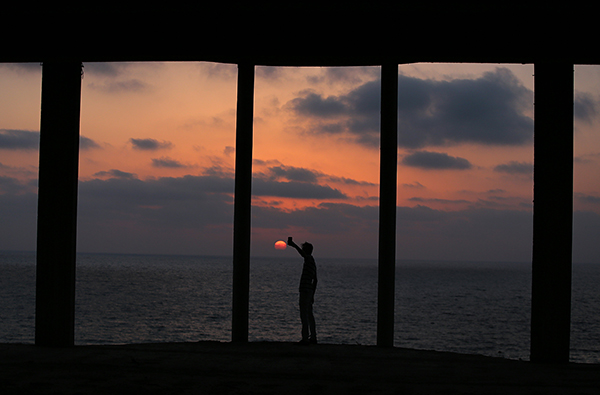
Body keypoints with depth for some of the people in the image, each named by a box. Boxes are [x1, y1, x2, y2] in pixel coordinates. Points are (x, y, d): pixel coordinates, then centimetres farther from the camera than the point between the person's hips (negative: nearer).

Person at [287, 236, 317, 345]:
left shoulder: (309, 259, -7)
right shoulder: (312, 262, 21)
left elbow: (302, 253, -32)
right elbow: (315, 280, 24)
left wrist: (294, 245, -35)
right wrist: (312, 295, 26)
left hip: (305, 290, -10)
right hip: (309, 291, 10)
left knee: (304, 315, -11)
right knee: (309, 315, 14)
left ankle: (305, 338, -14)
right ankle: (313, 338, 18)